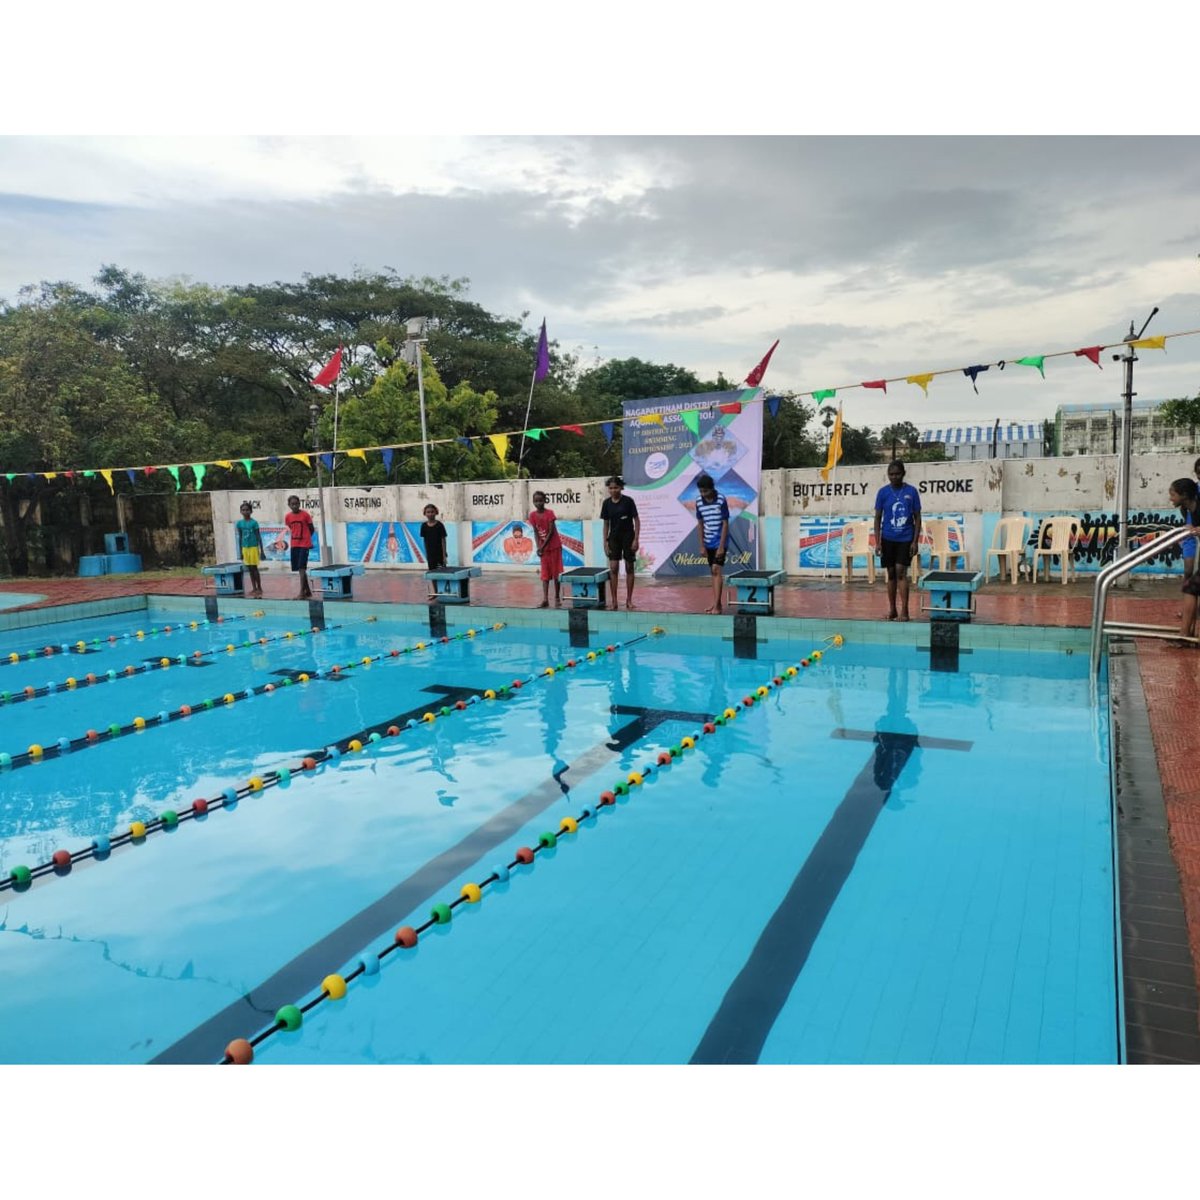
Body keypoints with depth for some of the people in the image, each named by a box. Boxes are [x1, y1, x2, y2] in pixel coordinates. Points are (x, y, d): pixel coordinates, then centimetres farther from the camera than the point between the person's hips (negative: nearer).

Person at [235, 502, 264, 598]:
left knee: (254, 568, -3)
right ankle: (254, 588, 14)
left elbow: (259, 537, -6)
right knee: (250, 569, 8)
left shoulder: (254, 523, -8)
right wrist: (240, 552, 10)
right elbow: (240, 538, 11)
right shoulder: (240, 523, 5)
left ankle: (259, 588, 5)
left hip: (253, 547, -5)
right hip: (245, 548, 5)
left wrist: (261, 550, -9)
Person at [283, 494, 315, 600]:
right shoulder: (287, 517, 2)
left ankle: (302, 593, -13)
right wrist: (296, 537, 8)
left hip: (304, 544, -5)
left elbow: (311, 529, 0)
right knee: (300, 568, 10)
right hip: (294, 545, 5)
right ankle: (308, 591, 22)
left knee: (302, 568, -12)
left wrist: (305, 538, 7)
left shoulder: (305, 515, -9)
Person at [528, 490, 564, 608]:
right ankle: (545, 599, -2)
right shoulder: (532, 515, -2)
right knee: (545, 574, 1)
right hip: (543, 548, 4)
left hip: (554, 546, -4)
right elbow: (536, 532, 0)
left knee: (556, 573, 2)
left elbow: (551, 531, -15)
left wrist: (543, 546, -17)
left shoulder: (550, 513, -14)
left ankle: (557, 598, 11)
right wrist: (538, 547, -11)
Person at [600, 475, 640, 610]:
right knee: (613, 568, -5)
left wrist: (636, 539, -12)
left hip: (628, 536, -2)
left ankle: (629, 600, 13)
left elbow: (637, 521, -6)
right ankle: (614, 600, 1)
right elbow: (606, 524, 7)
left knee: (629, 568, 4)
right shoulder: (607, 503, 1)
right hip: (614, 537, 2)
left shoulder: (628, 501, -9)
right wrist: (605, 542, 2)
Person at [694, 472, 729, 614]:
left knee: (716, 570, -12)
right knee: (713, 572, 11)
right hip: (708, 543, 5)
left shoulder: (721, 500, -14)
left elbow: (725, 524, -12)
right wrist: (702, 545, 4)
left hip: (719, 542, -5)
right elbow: (700, 524, 7)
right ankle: (715, 602, 18)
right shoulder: (699, 502, 0)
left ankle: (717, 605, -14)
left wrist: (721, 546, -16)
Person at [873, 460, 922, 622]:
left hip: (906, 539, -2)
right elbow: (877, 518, 3)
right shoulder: (883, 492, 1)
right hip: (888, 538, 2)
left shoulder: (911, 491, -2)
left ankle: (904, 611, -7)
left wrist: (915, 541, -6)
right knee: (891, 573, 7)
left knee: (901, 572, -10)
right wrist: (877, 542, -4)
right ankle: (892, 609, 16)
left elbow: (917, 518, 1)